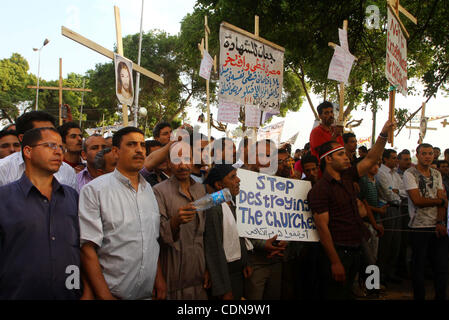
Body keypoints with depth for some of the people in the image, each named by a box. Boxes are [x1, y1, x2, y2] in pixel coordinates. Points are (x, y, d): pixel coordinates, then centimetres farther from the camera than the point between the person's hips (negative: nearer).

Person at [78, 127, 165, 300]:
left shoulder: (148, 188, 9)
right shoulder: (94, 190, -10)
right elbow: (87, 248, -14)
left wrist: (159, 277, 4)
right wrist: (104, 296, -17)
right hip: (114, 293, -5)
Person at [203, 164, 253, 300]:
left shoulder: (233, 206, 6)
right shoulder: (213, 209, -20)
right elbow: (214, 250, -20)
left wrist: (245, 263, 9)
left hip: (239, 270, 8)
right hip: (224, 272, -8)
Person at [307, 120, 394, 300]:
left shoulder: (347, 177, 9)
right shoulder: (320, 189, -15)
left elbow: (370, 160, 15)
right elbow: (322, 227, -19)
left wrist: (384, 134, 4)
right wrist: (335, 262, -20)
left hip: (355, 249, 8)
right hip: (339, 251, -8)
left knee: (348, 293, 18)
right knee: (338, 294, -1)